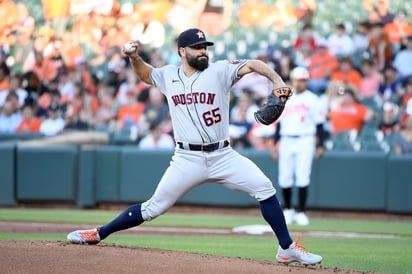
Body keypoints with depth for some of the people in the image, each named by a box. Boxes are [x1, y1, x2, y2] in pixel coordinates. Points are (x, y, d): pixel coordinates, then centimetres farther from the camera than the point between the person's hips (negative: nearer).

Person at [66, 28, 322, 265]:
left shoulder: (220, 71, -2)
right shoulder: (168, 75, 7)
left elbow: (251, 64, -14)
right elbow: (145, 73, 27)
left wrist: (276, 79, -32)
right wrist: (134, 57, 6)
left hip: (223, 155, 0)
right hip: (187, 159, 0)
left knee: (265, 189, -13)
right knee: (154, 207, -1)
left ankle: (287, 249, -4)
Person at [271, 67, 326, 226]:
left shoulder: (312, 100, 3)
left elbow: (319, 124, 2)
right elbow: (279, 123, 15)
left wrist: (320, 145, -5)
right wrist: (275, 144, 9)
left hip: (305, 141, -3)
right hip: (286, 141, 3)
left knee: (302, 177, -10)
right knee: (285, 178, 2)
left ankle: (301, 212, -6)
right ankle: (287, 210, 18)